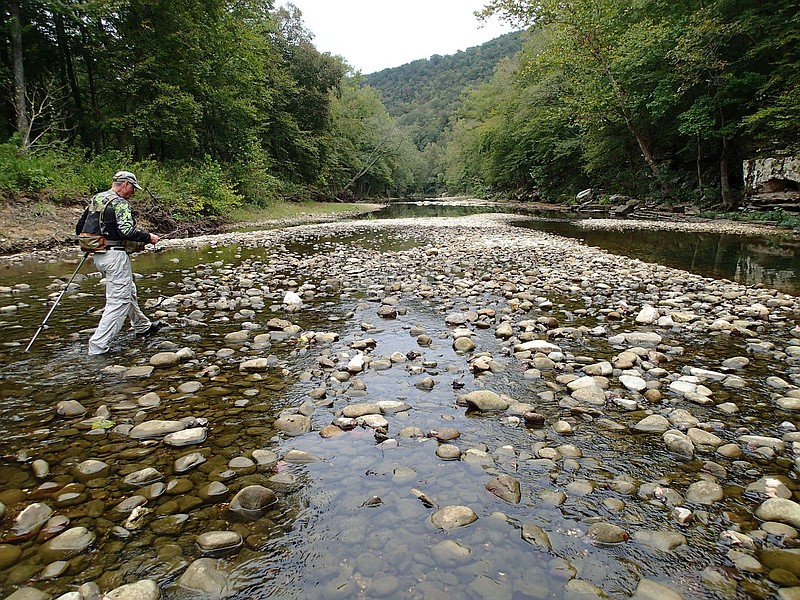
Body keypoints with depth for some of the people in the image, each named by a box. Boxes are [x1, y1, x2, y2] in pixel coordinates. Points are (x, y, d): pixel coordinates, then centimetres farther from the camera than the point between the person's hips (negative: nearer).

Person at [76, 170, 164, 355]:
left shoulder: (95, 200, 13)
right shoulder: (120, 204, -13)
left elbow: (79, 228, 16)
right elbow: (127, 231, -25)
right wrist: (148, 237, -12)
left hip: (98, 256, 10)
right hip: (115, 255, -10)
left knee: (129, 291, 24)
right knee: (118, 301, -5)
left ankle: (143, 326, 40)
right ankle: (98, 346, -6)